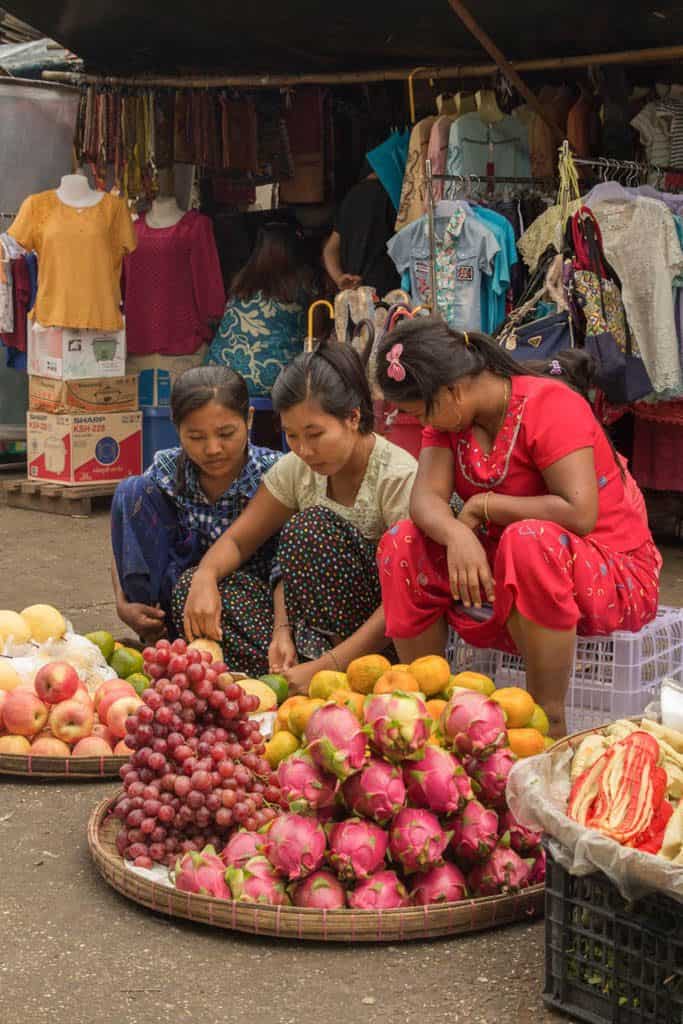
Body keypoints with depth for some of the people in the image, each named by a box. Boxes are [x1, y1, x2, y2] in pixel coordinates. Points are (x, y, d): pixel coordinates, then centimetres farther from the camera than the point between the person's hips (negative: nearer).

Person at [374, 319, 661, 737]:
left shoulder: (550, 403, -19)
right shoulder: (449, 416, 3)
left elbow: (579, 513, -29)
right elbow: (426, 499, -10)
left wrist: (484, 506, -19)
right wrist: (456, 534, -33)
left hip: (614, 578, -7)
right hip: (500, 578, 7)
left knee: (528, 541, -38)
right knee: (402, 543, -10)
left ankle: (549, 720, -28)